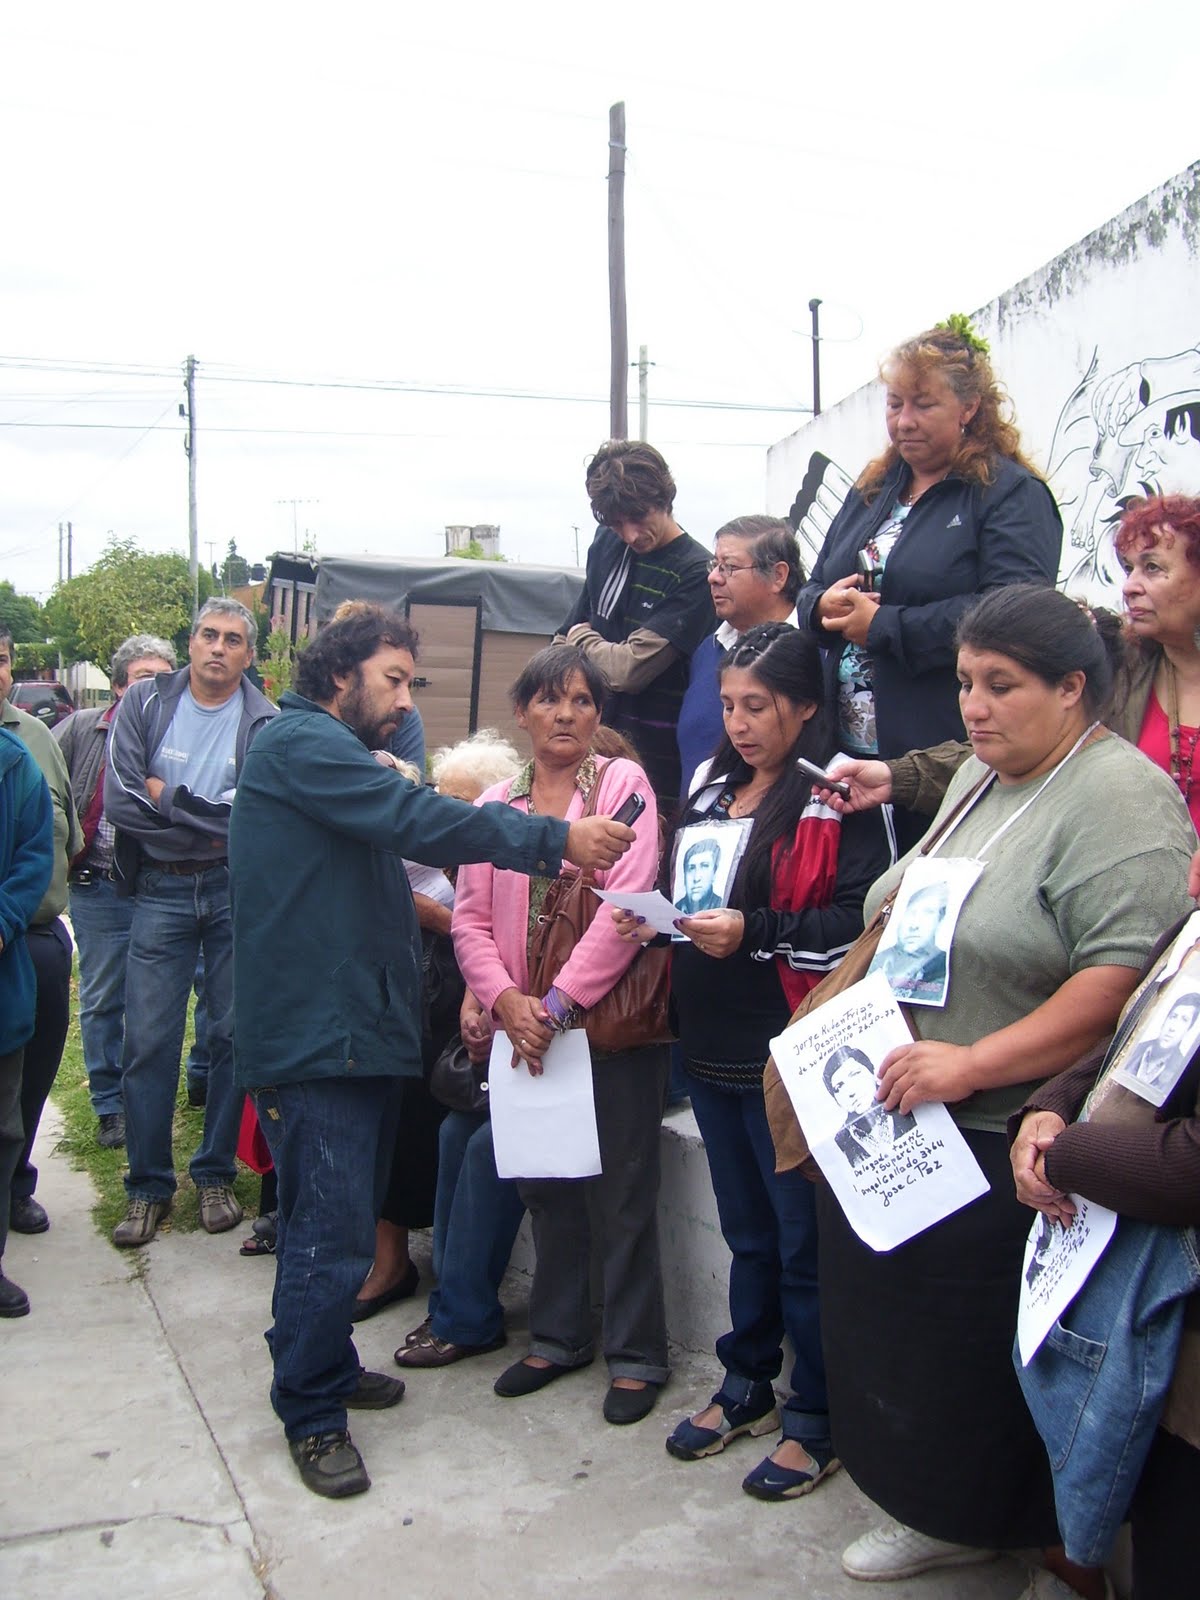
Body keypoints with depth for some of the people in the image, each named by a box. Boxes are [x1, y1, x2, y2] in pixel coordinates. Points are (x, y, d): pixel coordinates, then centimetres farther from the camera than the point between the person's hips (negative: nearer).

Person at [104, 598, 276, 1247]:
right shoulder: (144, 704, 3)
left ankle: (216, 1175, 21)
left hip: (236, 891, 0)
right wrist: (210, 821, -10)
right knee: (148, 1040, 2)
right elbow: (119, 801, -7)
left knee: (235, 1035, 6)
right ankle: (148, 1186, 15)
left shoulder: (265, 722, -2)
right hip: (161, 891, 1)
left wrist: (165, 796, -11)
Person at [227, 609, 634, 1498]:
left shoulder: (331, 754, 23)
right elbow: (416, 820, -23)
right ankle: (312, 1415, 8)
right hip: (316, 1033, -11)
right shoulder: (302, 743, -12)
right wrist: (556, 839, -22)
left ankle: (327, 1367, 33)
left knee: (345, 1219, 19)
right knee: (332, 1230, -6)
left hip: (358, 1026, 11)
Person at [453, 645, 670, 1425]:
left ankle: (636, 1354, 19)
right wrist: (507, 1000, -12)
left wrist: (559, 1002, -17)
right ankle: (558, 1336, 32)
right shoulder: (495, 804, 9)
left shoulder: (622, 782, -4)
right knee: (547, 1188, 15)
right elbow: (471, 919, 5)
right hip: (526, 1032, 4)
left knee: (621, 1197, 3)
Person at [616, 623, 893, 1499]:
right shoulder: (711, 786, 13)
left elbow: (863, 922, -19)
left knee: (804, 1241, 4)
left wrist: (755, 932, -23)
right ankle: (747, 1386, 36)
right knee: (747, 1231, 20)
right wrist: (658, 918, 2)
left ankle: (818, 1420, 20)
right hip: (714, 1047, 7)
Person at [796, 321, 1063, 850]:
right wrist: (824, 606, -5)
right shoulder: (872, 489, 18)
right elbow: (812, 592, 21)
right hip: (851, 751, 6)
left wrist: (883, 625, -17)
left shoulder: (1013, 494, -4)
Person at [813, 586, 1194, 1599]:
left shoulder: (1119, 800, -16)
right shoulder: (979, 776, 11)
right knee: (914, 1345, 19)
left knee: (1018, 1373, 6)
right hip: (905, 1130, 8)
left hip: (1017, 1149, -8)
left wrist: (971, 1064, -27)